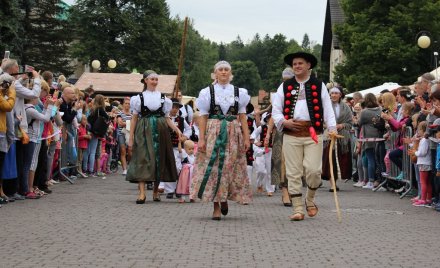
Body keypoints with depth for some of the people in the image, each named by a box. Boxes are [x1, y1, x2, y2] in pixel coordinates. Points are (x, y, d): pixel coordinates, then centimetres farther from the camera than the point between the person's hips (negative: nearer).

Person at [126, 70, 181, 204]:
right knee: (142, 159, -12)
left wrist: (177, 129, -6)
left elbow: (167, 118, 10)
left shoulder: (163, 97, 10)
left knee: (159, 159, 4)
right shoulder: (139, 97, 5)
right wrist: (131, 138, -1)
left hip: (160, 131, 2)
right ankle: (142, 192, -18)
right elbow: (134, 118, 4)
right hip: (143, 131, -2)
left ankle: (155, 191, 17)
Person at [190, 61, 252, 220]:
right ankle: (216, 207, 1)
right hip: (213, 133, -2)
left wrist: (246, 137, -1)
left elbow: (242, 117, 7)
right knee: (213, 168, -4)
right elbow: (203, 117, 1)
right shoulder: (208, 92, 4)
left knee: (231, 168, 1)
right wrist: (201, 138, -8)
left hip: (233, 134, 2)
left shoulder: (238, 92, 9)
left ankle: (224, 199, 24)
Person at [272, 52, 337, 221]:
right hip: (291, 135, 1)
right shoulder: (285, 87, 14)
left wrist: (332, 128, -9)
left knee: (313, 170, -10)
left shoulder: (319, 86, 11)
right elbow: (276, 110, 12)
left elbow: (327, 109, 5)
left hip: (313, 134, -1)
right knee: (293, 173, 0)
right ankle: (298, 209, 5)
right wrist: (284, 122, -8)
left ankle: (310, 200, 17)